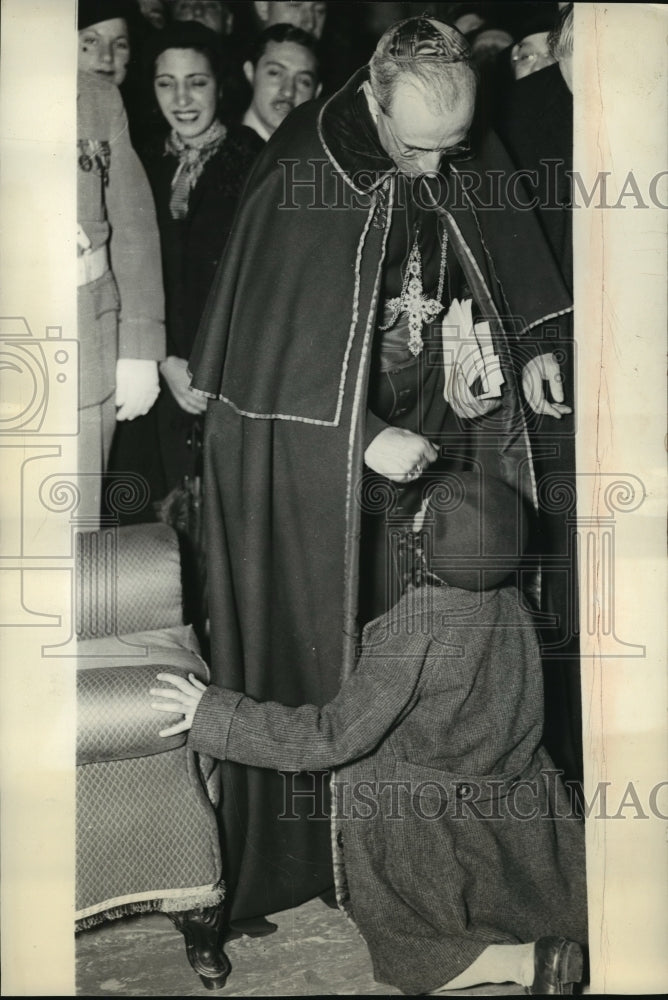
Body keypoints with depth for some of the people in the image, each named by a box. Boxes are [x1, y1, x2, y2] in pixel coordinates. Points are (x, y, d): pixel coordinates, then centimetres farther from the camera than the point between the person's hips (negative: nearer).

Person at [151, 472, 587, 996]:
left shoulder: (415, 628, -28)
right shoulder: (511, 603, -9)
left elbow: (335, 736, -26)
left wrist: (214, 713, -22)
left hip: (445, 829, -7)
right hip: (521, 816, 7)